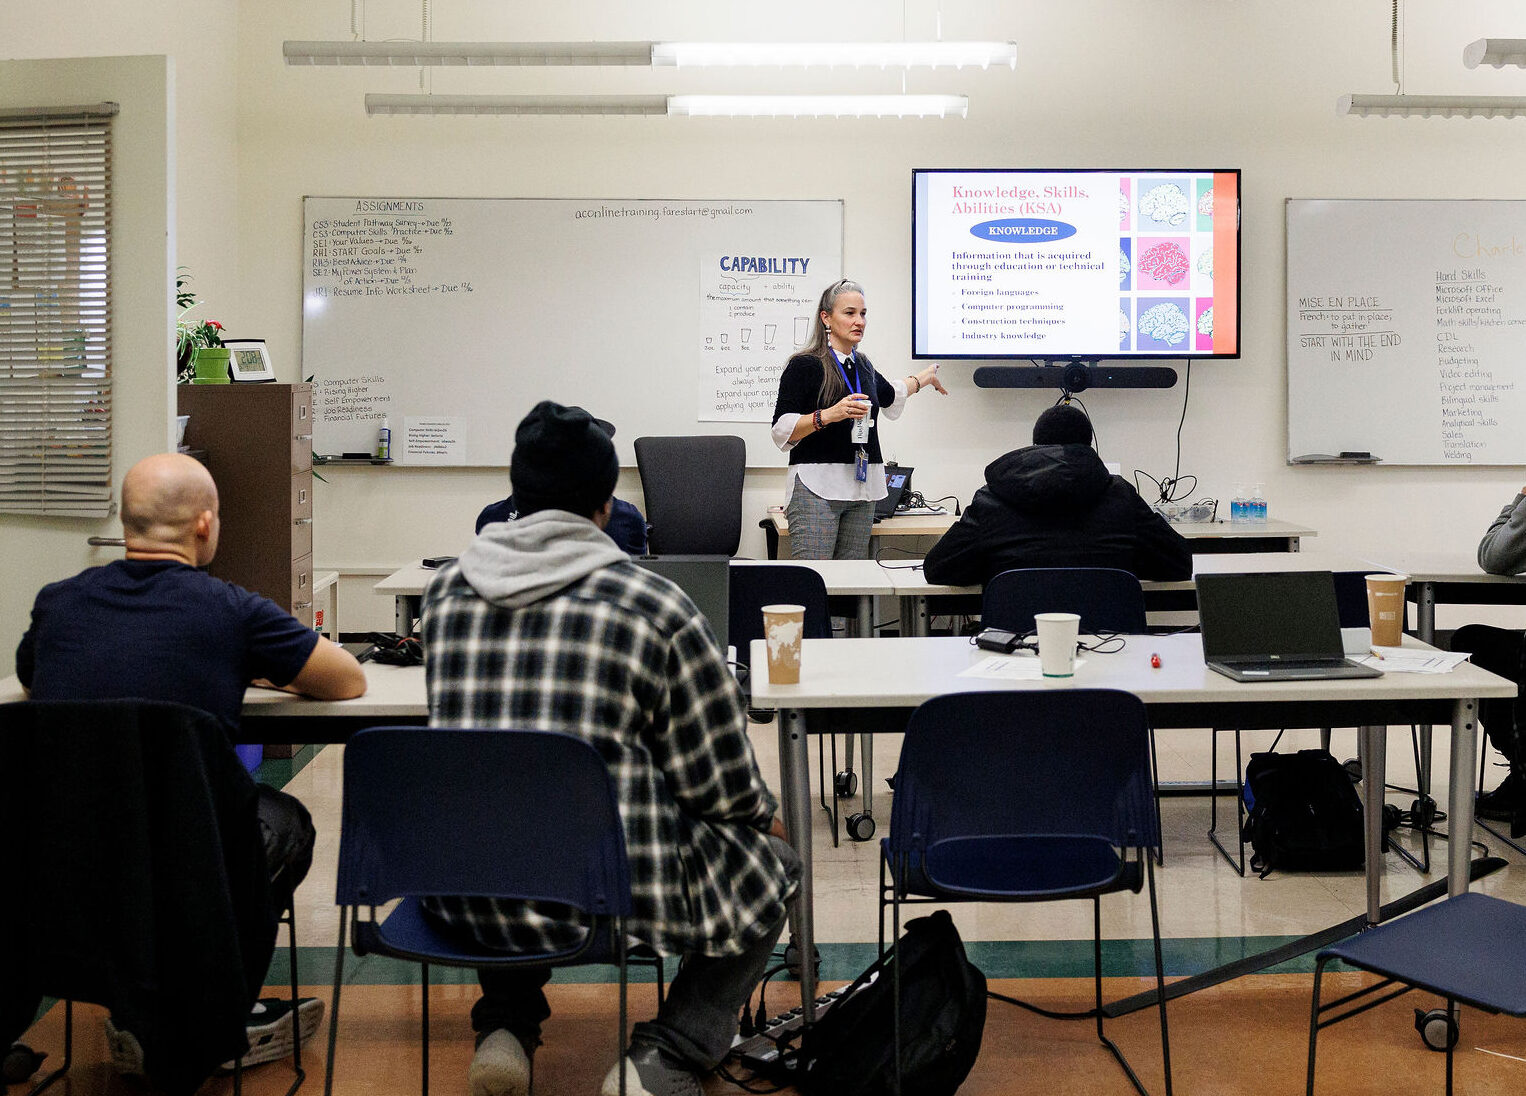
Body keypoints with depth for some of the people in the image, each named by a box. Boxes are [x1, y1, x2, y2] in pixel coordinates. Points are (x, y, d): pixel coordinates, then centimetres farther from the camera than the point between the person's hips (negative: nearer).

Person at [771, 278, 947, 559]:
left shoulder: (863, 365, 16)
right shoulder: (805, 365, -5)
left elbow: (889, 395, 40)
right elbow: (781, 430, -11)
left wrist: (924, 378, 52)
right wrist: (828, 415, -22)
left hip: (862, 490, 7)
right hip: (817, 490, -7)